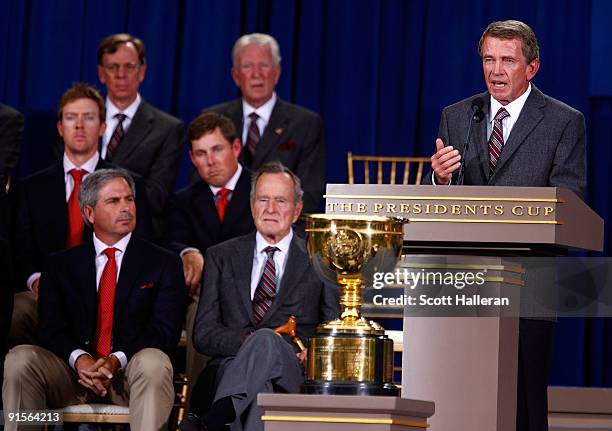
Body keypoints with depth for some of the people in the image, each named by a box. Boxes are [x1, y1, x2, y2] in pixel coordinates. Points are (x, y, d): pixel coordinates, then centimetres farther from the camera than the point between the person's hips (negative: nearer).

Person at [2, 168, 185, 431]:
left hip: (130, 372, -1)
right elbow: (51, 329, 5)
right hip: (74, 374, 1)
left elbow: (166, 330, -1)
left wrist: (117, 360, -19)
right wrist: (79, 359, -19)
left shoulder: (164, 264, 11)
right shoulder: (59, 266, 16)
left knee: (153, 362, -36)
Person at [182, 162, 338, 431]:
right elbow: (203, 333, 12)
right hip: (234, 367, 1)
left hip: (295, 373, -1)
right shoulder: (221, 257, 21)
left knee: (265, 340, -38)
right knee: (256, 383, -39)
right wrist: (246, 340, -9)